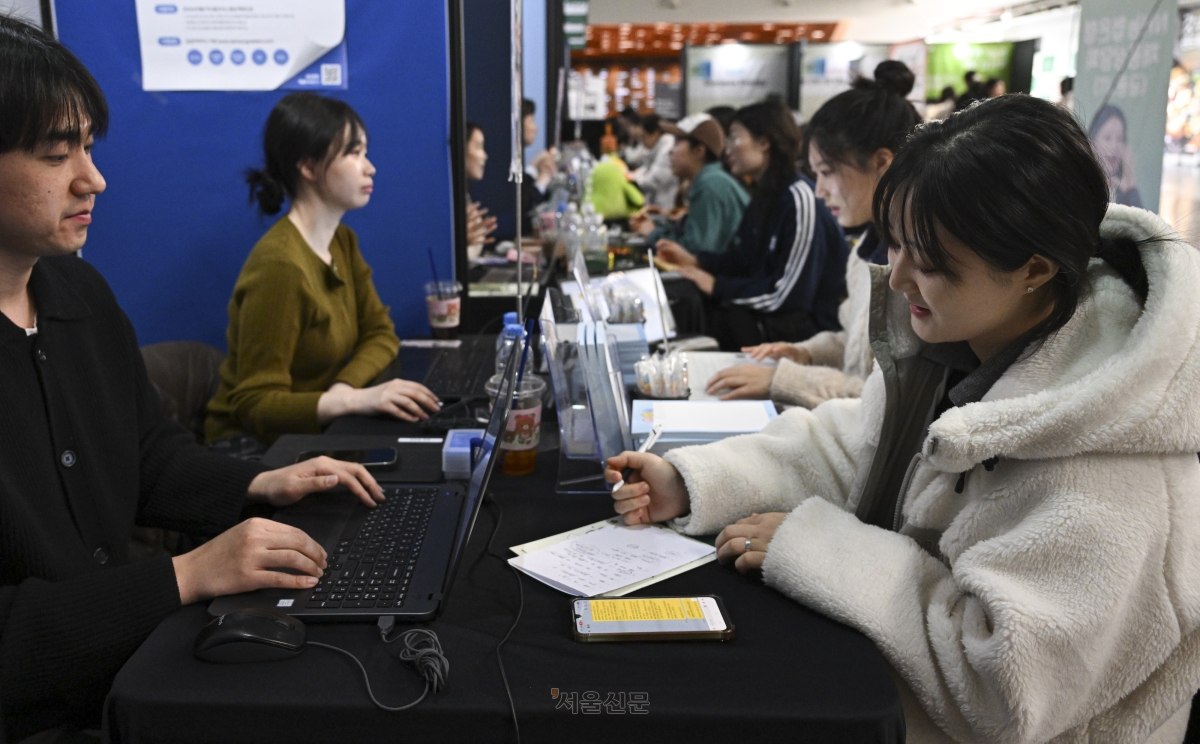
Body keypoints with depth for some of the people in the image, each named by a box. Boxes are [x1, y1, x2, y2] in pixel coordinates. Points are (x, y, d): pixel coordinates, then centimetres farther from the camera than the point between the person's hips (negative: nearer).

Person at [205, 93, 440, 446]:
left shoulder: (341, 241, 4)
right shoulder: (280, 265, -23)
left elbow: (380, 332, 6)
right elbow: (255, 405, -23)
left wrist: (343, 387, -14)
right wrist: (356, 399, -35)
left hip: (312, 432, 8)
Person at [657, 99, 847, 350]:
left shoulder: (800, 200, -21)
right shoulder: (764, 193, 8)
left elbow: (787, 295, -23)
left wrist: (717, 286, -15)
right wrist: (695, 260, 2)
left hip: (810, 324, -8)